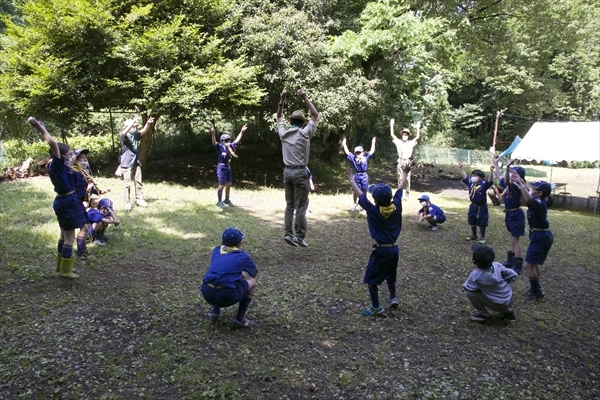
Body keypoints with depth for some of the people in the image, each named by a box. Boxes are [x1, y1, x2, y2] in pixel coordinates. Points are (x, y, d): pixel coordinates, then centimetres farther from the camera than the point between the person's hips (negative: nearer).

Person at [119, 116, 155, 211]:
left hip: (136, 163, 5)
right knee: (127, 184, 0)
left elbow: (143, 131, -7)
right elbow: (124, 132, -29)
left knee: (138, 182, 11)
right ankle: (127, 202, 6)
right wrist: (133, 122, -41)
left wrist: (148, 123, -26)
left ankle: (139, 199, 23)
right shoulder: (124, 136, -7)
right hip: (127, 164, -5)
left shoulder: (136, 135, 7)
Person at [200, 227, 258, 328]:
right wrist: (242, 273, 46)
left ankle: (215, 313, 26)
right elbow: (255, 272, 27)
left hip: (207, 294, 5)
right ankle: (240, 319, 15)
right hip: (227, 297, -5)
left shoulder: (216, 250, 18)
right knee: (252, 281, 20)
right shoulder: (243, 256, 9)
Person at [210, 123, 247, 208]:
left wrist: (242, 131, 13)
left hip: (228, 167, 7)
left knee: (228, 184, 14)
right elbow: (214, 142, -26)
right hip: (221, 167, -7)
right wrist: (213, 132, -42)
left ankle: (227, 200, 29)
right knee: (222, 185, -4)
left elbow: (237, 140, 15)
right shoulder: (219, 147, -9)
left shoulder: (230, 146, 7)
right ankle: (219, 201, 6)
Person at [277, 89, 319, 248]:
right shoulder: (304, 133, -6)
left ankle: (288, 234, 7)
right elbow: (315, 115, 4)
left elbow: (279, 117, 24)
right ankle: (299, 236, 0)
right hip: (300, 172, -5)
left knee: (290, 204, 11)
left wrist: (282, 100, 21)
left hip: (287, 171, 5)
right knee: (301, 206, -1)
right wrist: (305, 98, 3)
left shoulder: (283, 133, 6)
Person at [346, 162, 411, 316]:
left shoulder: (373, 210, -17)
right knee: (390, 275, 29)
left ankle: (376, 307, 12)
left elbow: (360, 195, -7)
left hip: (381, 250, -6)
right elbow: (400, 189, 7)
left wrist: (352, 180, 5)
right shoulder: (396, 207, -7)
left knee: (371, 279, 7)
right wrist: (405, 174, 22)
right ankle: (393, 298, 32)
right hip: (393, 248, 6)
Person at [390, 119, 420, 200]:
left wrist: (418, 128, -17)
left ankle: (407, 193, 3)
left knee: (407, 179, -2)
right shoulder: (398, 142, 10)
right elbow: (392, 135, 5)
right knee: (400, 178, 5)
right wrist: (391, 125, -2)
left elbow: (417, 137, -8)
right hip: (400, 162, 2)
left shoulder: (411, 143, 6)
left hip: (408, 162, -2)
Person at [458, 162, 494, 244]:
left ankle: (482, 237, 21)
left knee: (482, 223, 5)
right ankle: (474, 235, 35)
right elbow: (465, 177, 7)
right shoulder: (470, 183, -3)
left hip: (482, 207, -6)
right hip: (473, 206, 6)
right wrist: (461, 168, 6)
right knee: (472, 222, 17)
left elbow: (489, 181, -36)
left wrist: (491, 171, -49)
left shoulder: (483, 184, -19)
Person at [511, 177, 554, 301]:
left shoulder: (539, 203, -23)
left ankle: (537, 292, 3)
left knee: (528, 264, -8)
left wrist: (520, 184, -41)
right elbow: (528, 195, 25)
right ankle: (536, 288, 35)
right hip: (540, 235, 10)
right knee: (533, 263, 22)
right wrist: (522, 182, 16)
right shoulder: (540, 202, 4)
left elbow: (528, 199, -47)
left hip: (541, 237, -10)